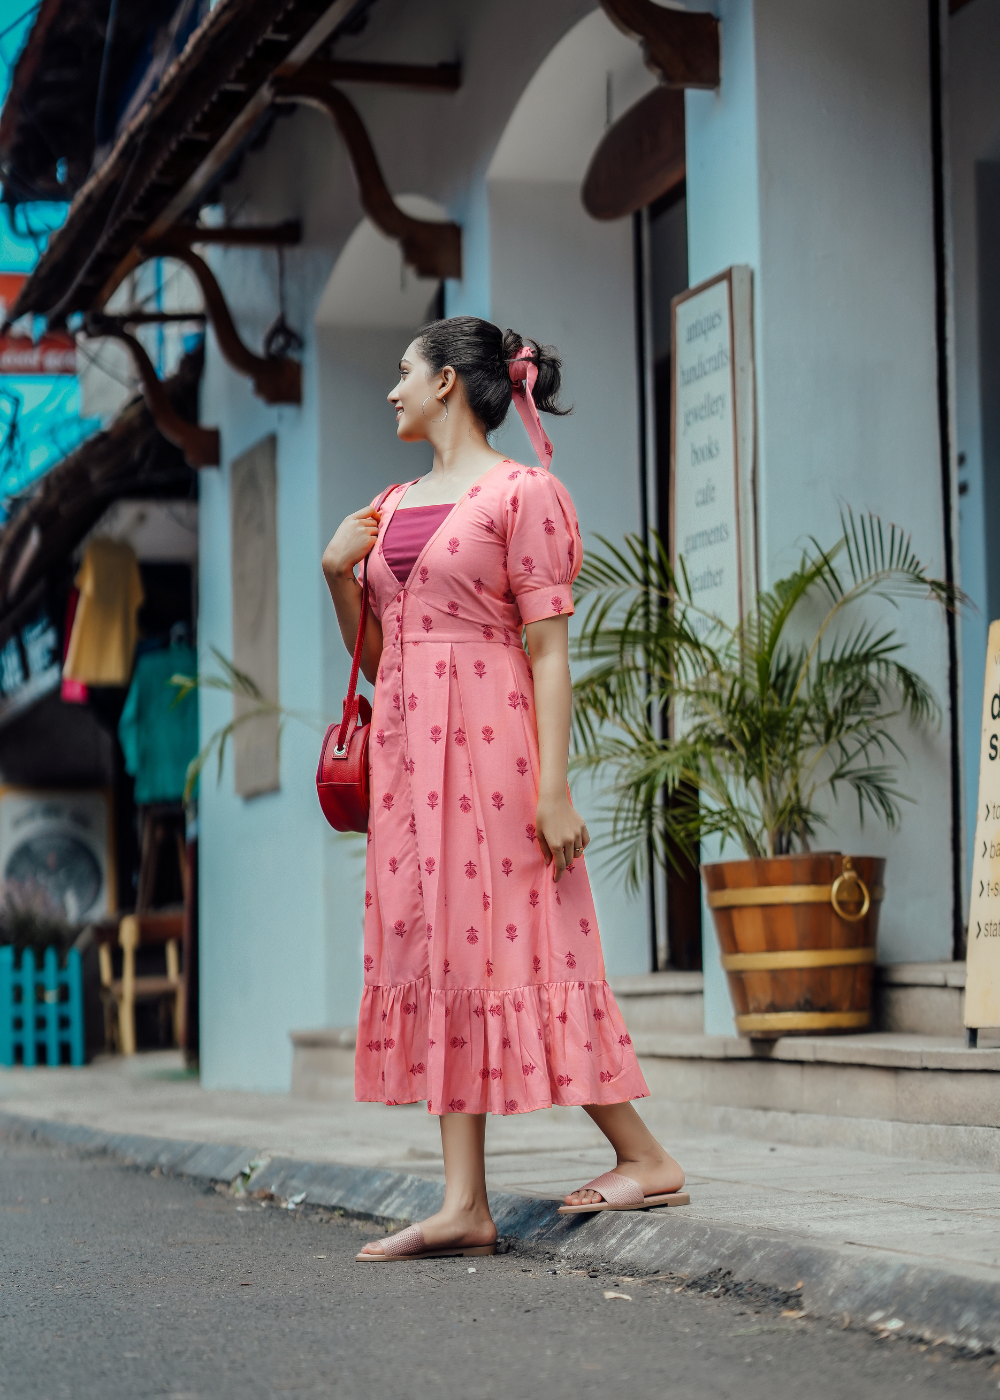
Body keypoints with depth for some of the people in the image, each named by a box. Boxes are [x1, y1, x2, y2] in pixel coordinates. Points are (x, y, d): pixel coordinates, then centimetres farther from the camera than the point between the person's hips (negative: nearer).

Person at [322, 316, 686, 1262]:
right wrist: (338, 576, 4)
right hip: (406, 745, 7)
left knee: (504, 943, -8)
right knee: (437, 953, 3)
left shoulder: (520, 492, -4)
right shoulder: (391, 507, 18)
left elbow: (549, 650, -10)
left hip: (487, 740, -7)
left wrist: (553, 785, -17)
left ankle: (645, 1158, 4)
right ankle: (464, 1202, 2)